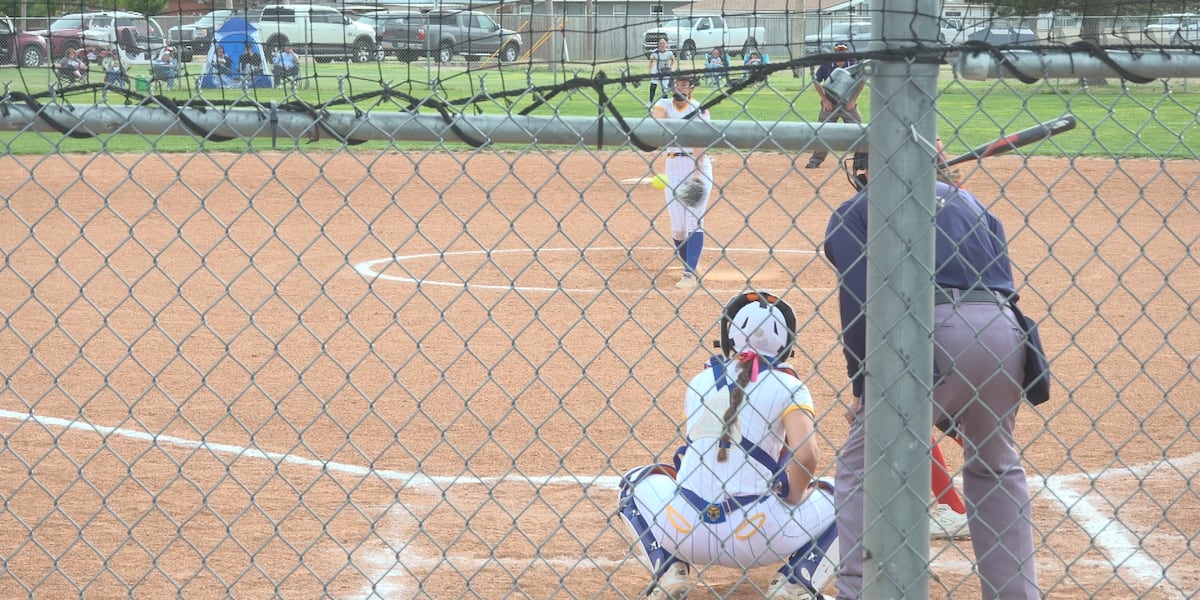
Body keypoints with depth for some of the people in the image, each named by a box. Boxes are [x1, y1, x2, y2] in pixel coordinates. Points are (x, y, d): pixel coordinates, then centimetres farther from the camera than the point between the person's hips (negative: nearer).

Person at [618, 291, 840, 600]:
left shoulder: (700, 381, 13)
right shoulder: (786, 385, 2)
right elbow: (805, 456, -12)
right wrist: (791, 504, 6)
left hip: (685, 531, 2)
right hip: (757, 534, -2)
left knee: (636, 482, 33)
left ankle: (670, 572, 11)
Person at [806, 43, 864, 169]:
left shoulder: (853, 63, -7)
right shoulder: (827, 64, -8)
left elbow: (862, 81, 2)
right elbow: (816, 81, 2)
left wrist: (854, 100, -4)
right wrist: (824, 100, -5)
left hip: (849, 105, 0)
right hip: (830, 104, 0)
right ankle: (816, 160, 5)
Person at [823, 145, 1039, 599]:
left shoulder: (852, 212, 17)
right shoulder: (968, 200, 31)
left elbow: (859, 301, 2)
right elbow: (1006, 284, 21)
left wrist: (862, 385, 4)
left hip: (930, 327, -5)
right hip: (1004, 331, 5)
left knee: (861, 467, 7)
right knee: (997, 465, 25)